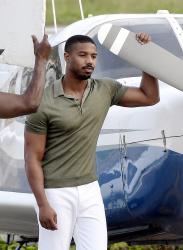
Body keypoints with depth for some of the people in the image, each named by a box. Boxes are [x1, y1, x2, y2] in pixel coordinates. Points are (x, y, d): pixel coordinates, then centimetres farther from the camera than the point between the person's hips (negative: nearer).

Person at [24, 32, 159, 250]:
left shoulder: (105, 89, 3)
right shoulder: (44, 103, -13)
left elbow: (150, 97, 9)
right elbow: (32, 158, -12)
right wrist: (43, 205, -18)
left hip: (89, 191, 5)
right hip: (56, 193, -5)